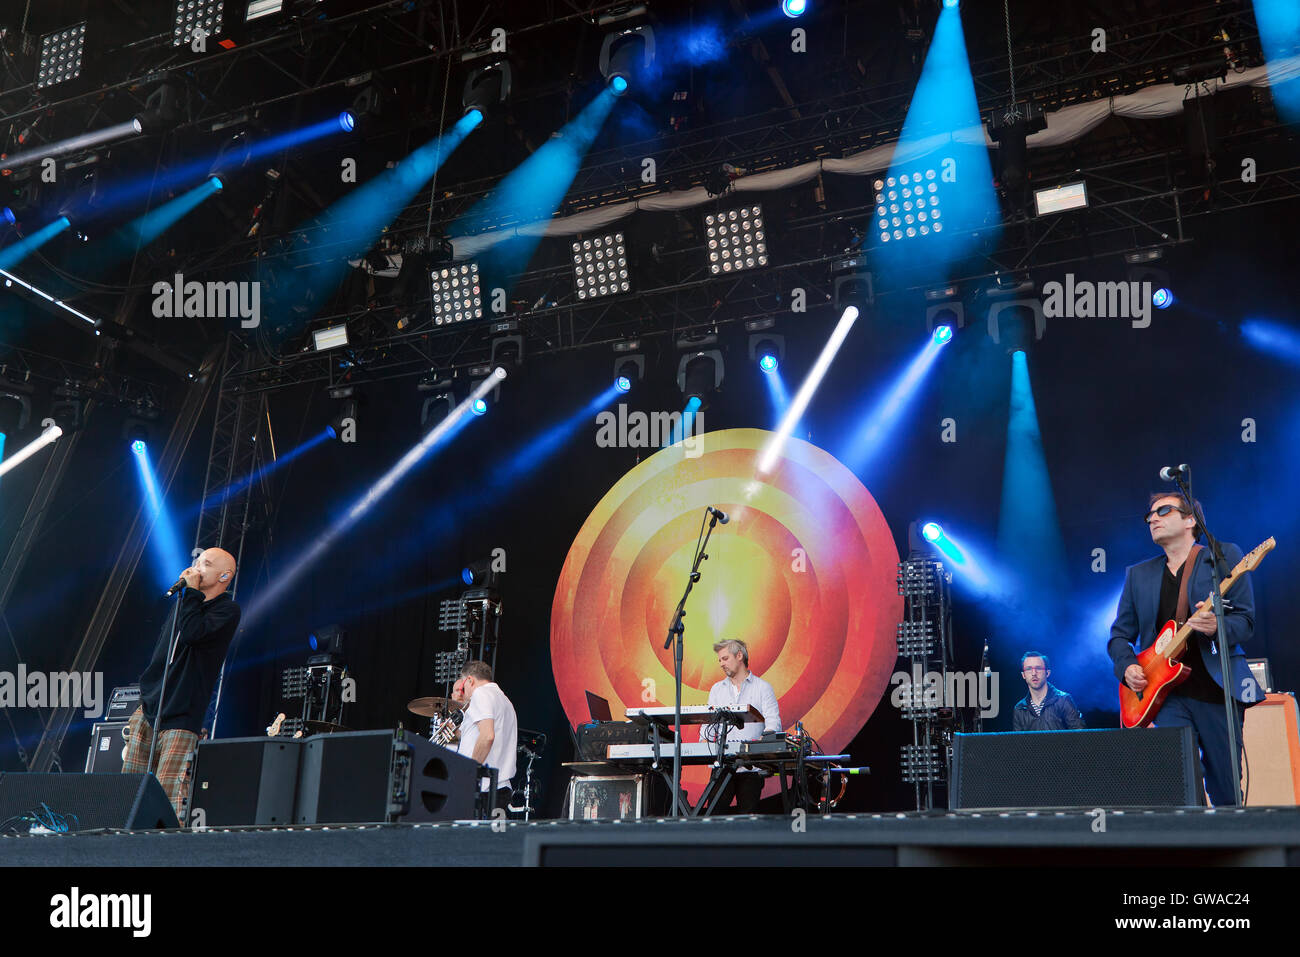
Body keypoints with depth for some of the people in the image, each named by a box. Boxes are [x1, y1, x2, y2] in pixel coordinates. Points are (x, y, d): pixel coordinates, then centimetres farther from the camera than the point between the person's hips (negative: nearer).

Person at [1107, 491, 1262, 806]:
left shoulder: (1225, 556, 6)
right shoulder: (1137, 574, 16)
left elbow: (1246, 622, 0)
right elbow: (1119, 635, 18)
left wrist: (1217, 627, -21)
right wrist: (1127, 666, -2)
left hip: (1218, 690, -2)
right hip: (1168, 694, 2)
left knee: (1228, 797, 1)